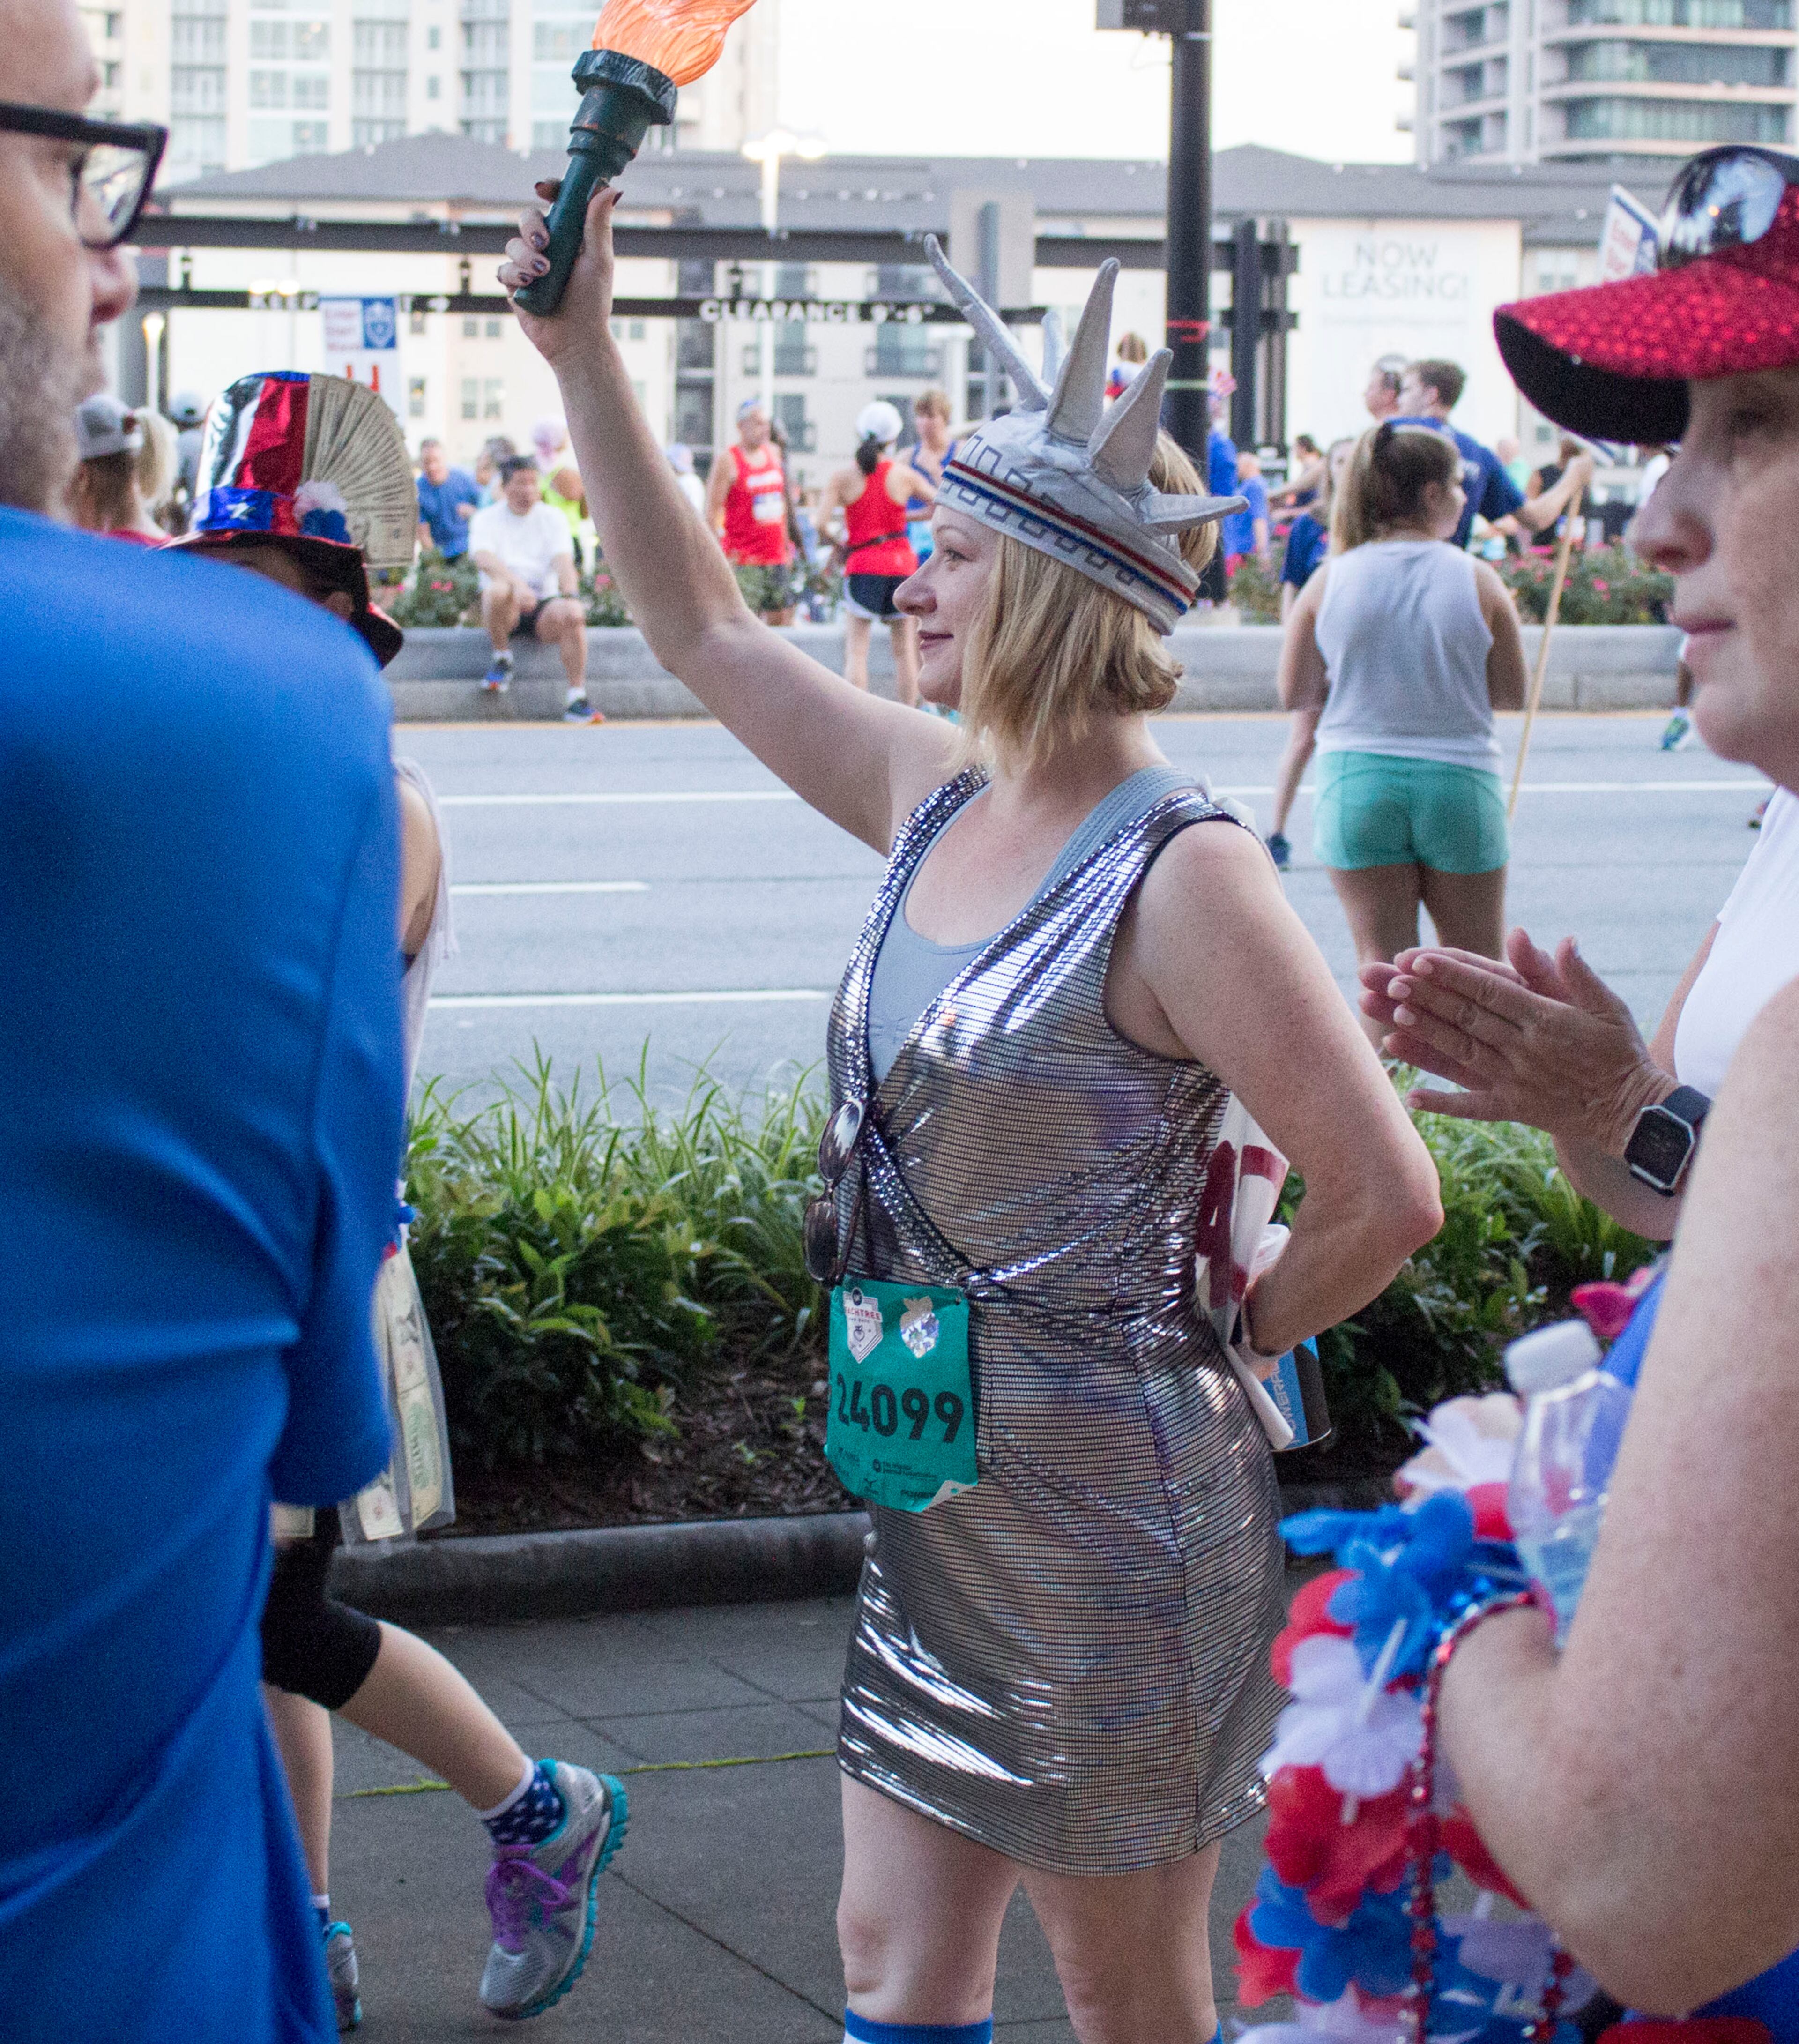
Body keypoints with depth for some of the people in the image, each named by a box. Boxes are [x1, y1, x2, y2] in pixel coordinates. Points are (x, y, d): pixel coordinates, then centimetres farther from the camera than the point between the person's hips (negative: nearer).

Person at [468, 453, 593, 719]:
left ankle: (577, 698, -29)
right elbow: (484, 558, -17)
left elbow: (564, 562, -8)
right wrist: (517, 583, -37)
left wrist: (571, 597, -30)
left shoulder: (553, 518, 8)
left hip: (544, 602, 1)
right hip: (507, 609, -1)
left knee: (571, 616, -32)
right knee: (498, 590, -36)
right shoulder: (487, 519, 3)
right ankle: (502, 658, -11)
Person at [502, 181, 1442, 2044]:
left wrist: (1218, 1341, -5)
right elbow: (699, 630, 13)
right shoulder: (936, 803, 3)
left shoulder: (1180, 877, -20)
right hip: (936, 1496, 7)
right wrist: (581, 354, 10)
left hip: (1105, 1518, -7)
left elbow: (1384, 1198, -21)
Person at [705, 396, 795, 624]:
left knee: (784, 621, 7)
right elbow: (712, 510, -9)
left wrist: (786, 543, 21)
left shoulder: (774, 453, 13)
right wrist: (719, 554, -14)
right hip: (744, 561, -7)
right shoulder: (728, 462, -7)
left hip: (777, 559, 7)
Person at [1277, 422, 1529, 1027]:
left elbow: (1293, 694, 2)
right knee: (1479, 962, 15)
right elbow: (1513, 694, 1)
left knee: (1382, 960, 7)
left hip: (1355, 779, 1)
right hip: (1458, 778, -1)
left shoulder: (1331, 579, -3)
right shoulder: (1478, 581, -6)